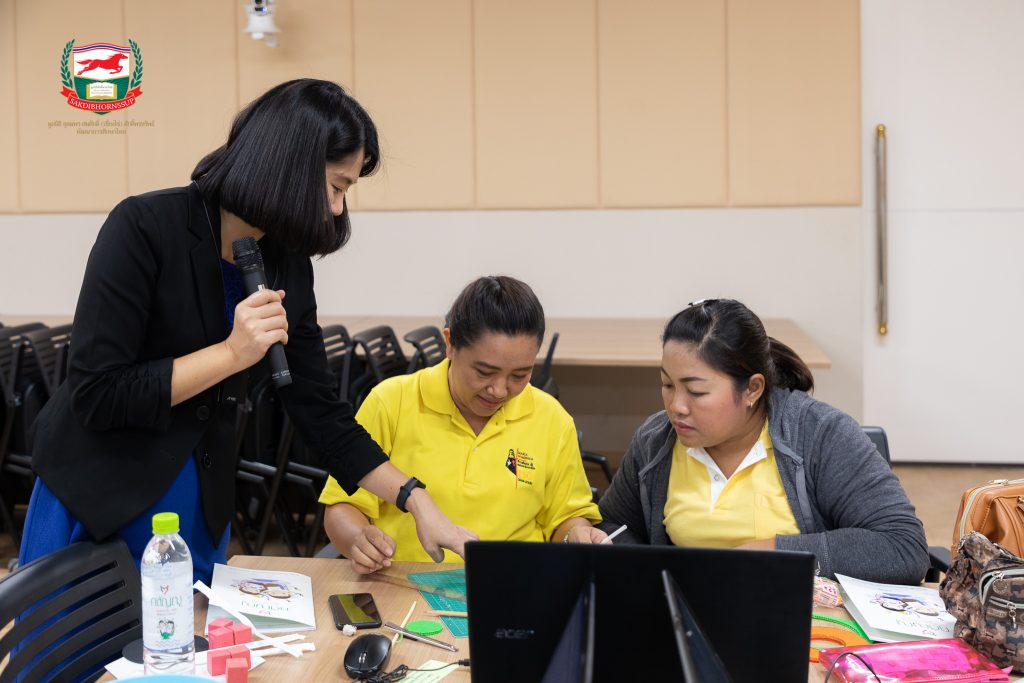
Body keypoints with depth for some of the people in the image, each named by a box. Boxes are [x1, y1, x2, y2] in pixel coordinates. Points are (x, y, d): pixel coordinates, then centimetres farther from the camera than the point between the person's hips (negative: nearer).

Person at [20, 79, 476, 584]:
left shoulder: (288, 266, -2)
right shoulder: (145, 229, -19)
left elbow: (320, 410, 4)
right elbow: (95, 396, -21)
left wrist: (417, 502, -2)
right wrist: (232, 353, -25)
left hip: (201, 514, 5)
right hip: (95, 505, -5)